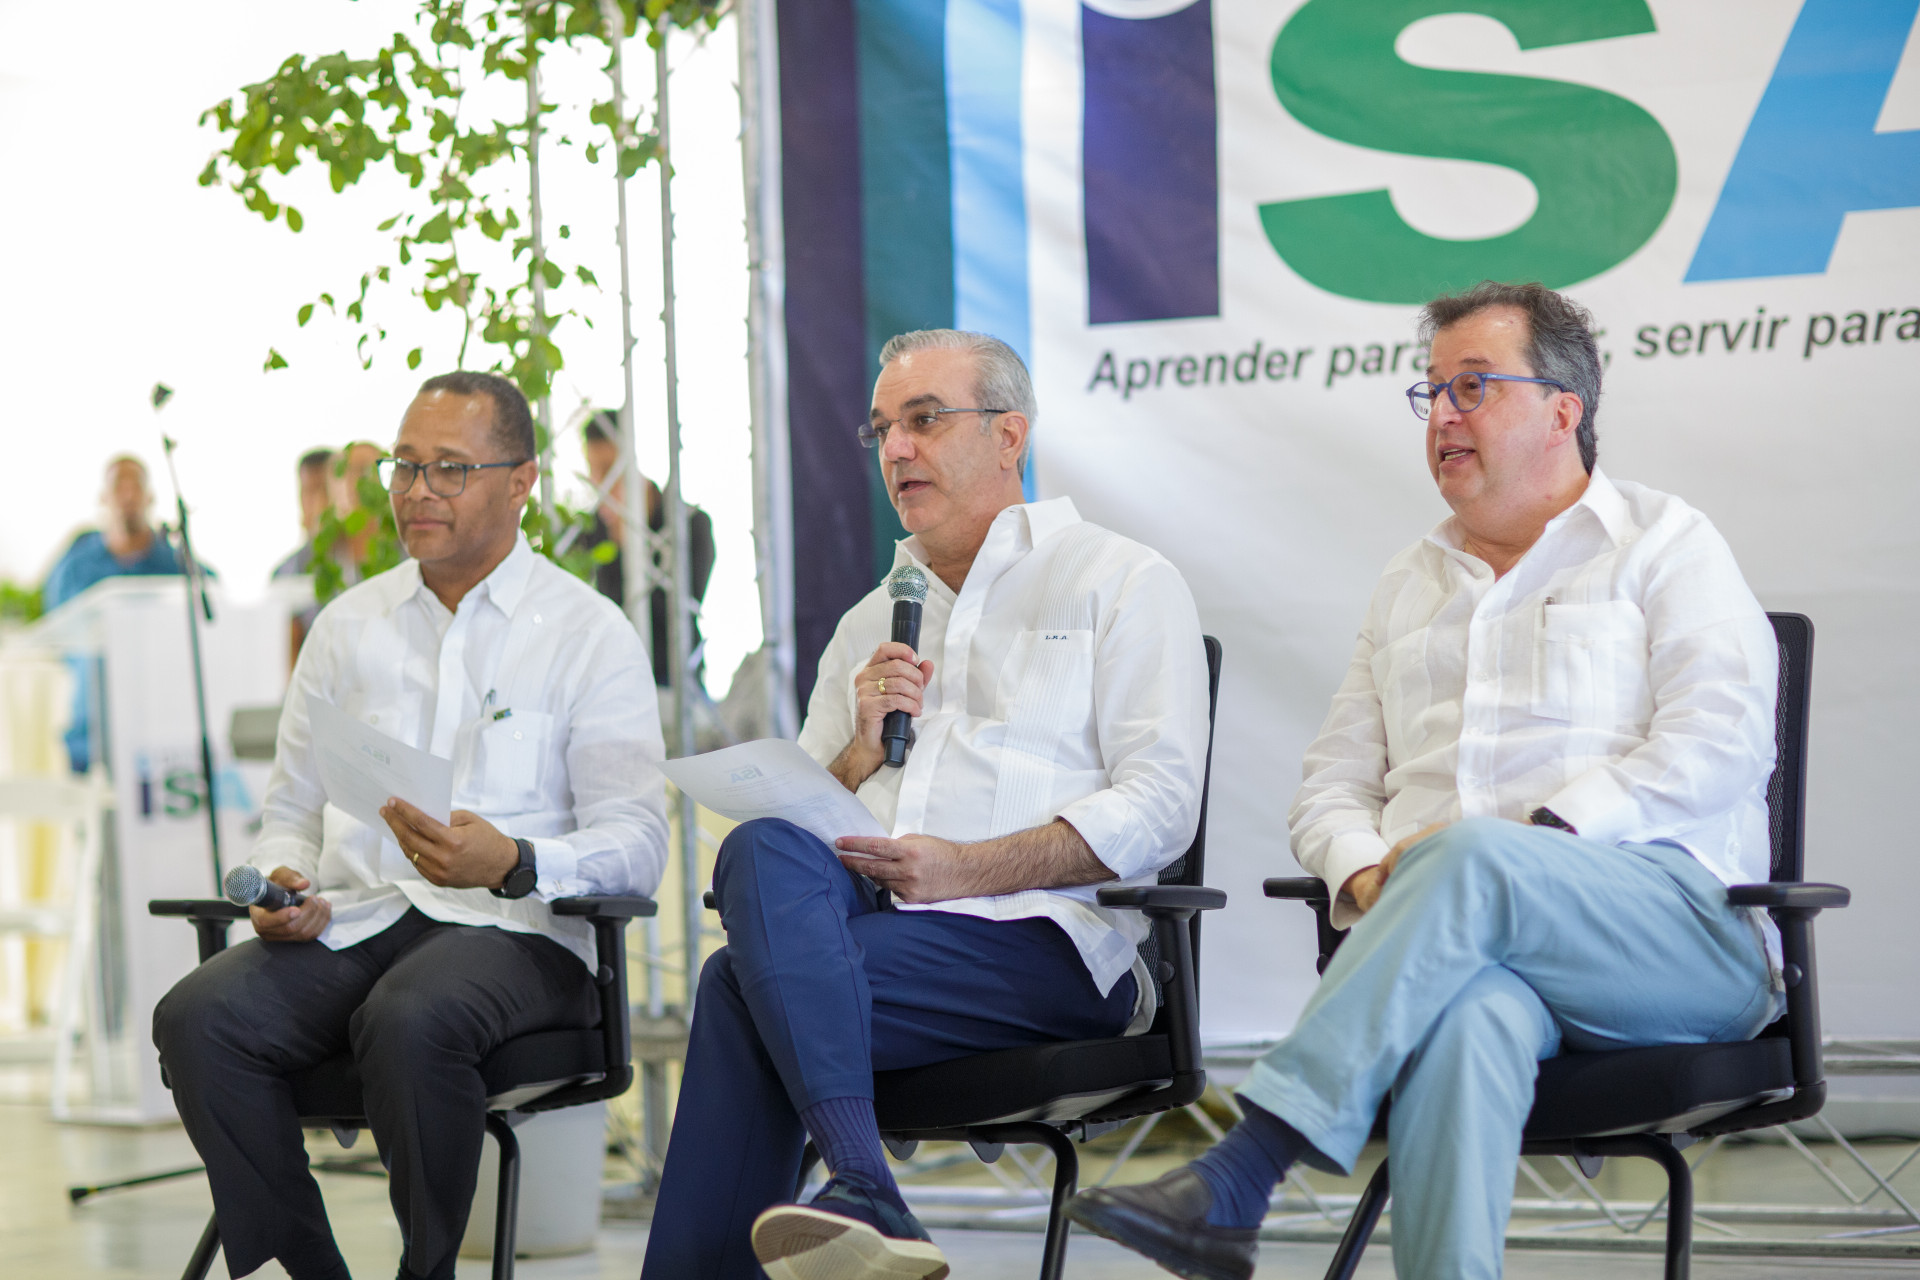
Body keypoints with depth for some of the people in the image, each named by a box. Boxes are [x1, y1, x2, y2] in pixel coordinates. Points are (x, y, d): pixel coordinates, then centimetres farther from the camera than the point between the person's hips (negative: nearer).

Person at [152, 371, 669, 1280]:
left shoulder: (590, 634, 5)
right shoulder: (348, 625, 19)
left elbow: (635, 844, -4)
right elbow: (291, 811, 23)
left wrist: (511, 862, -24)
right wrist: (282, 881, -1)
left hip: (510, 931, -4)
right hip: (349, 924, 4)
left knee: (410, 1021, -38)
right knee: (195, 1018, -25)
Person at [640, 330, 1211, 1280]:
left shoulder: (1122, 583, 11)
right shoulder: (869, 625, 28)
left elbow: (1159, 806, -3)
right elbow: (796, 822, 23)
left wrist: (964, 869, -13)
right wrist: (862, 752, 2)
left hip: (1042, 940, -5)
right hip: (869, 919, 5)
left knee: (747, 983, -28)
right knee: (761, 851, -31)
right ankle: (863, 1198, -39)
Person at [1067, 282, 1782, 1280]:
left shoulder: (1663, 544, 13)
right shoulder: (1408, 586, 29)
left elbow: (1717, 748, -3)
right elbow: (1330, 786, 24)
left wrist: (1529, 835, -15)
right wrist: (1366, 874, -1)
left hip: (1675, 927, -3)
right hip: (1473, 939, 3)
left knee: (1470, 857, -37)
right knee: (1468, 1011, -37)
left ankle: (1235, 1183, -43)